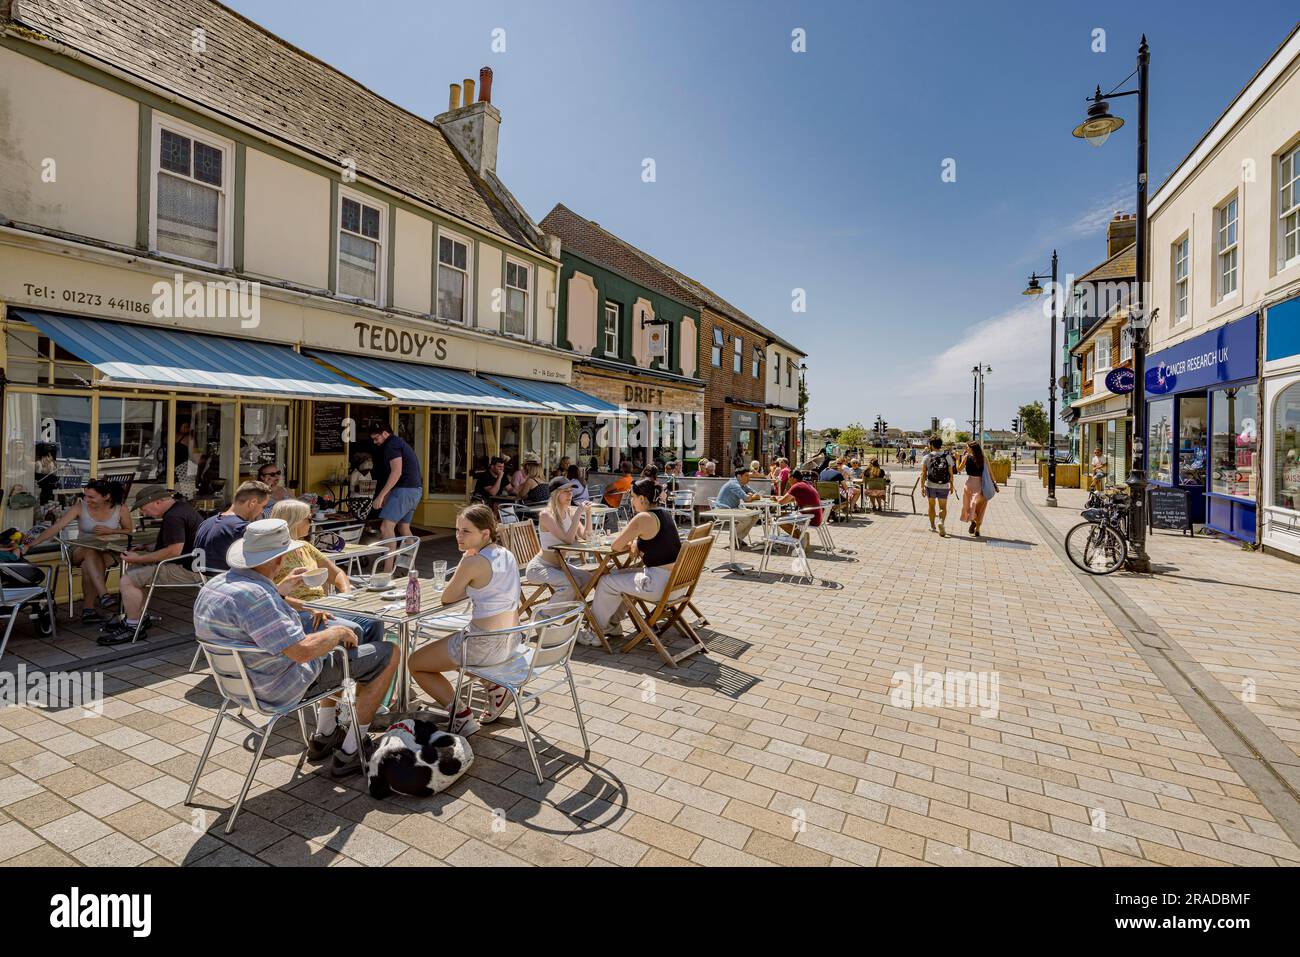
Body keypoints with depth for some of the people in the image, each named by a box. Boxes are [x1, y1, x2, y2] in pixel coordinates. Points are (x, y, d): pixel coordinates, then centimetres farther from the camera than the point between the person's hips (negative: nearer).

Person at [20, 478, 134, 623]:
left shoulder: (120, 510, -6)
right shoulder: (80, 508, -8)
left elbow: (130, 531, 6)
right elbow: (55, 528, -13)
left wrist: (110, 531, -13)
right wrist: (29, 545, -21)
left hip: (109, 552, 0)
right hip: (82, 551, 0)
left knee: (88, 565, -34)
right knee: (91, 554, -37)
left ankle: (88, 608, -25)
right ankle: (103, 595, -45)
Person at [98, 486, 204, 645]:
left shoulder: (173, 517, -22)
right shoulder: (180, 505, 12)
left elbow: (174, 551, -28)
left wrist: (139, 559, -17)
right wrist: (143, 550, 14)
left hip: (187, 570, -11)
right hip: (191, 563, 11)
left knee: (128, 580, -12)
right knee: (132, 569, 20)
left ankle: (133, 627, 2)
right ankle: (131, 616, 26)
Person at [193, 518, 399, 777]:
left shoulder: (217, 583, 0)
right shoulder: (253, 596, -32)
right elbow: (303, 650, -34)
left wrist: (281, 589, 15)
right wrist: (337, 633, -17)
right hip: (284, 688, -10)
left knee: (347, 631, 29)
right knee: (388, 654, -2)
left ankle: (324, 737, 32)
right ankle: (349, 754, 7)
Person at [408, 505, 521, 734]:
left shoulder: (473, 562, -19)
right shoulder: (507, 554, 4)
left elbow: (446, 598, -5)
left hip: (485, 645, -8)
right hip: (511, 640, 9)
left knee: (415, 663, 13)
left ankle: (462, 715, 4)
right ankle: (496, 687, 19)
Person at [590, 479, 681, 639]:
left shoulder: (643, 518, -18)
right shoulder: (665, 513, 10)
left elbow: (615, 546, -15)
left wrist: (627, 546, 5)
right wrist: (634, 545, 4)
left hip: (659, 582, -10)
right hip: (674, 577, 10)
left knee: (606, 582, 6)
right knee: (619, 575, 25)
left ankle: (596, 628, 25)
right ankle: (613, 625, 34)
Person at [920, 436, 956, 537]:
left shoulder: (927, 457, -5)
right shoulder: (947, 457, -2)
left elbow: (923, 473, -7)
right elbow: (951, 473, -1)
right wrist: (951, 486, 10)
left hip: (930, 485, 0)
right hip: (944, 486, 0)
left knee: (931, 506, 17)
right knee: (943, 507, 8)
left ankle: (932, 526, 26)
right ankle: (941, 522, -18)